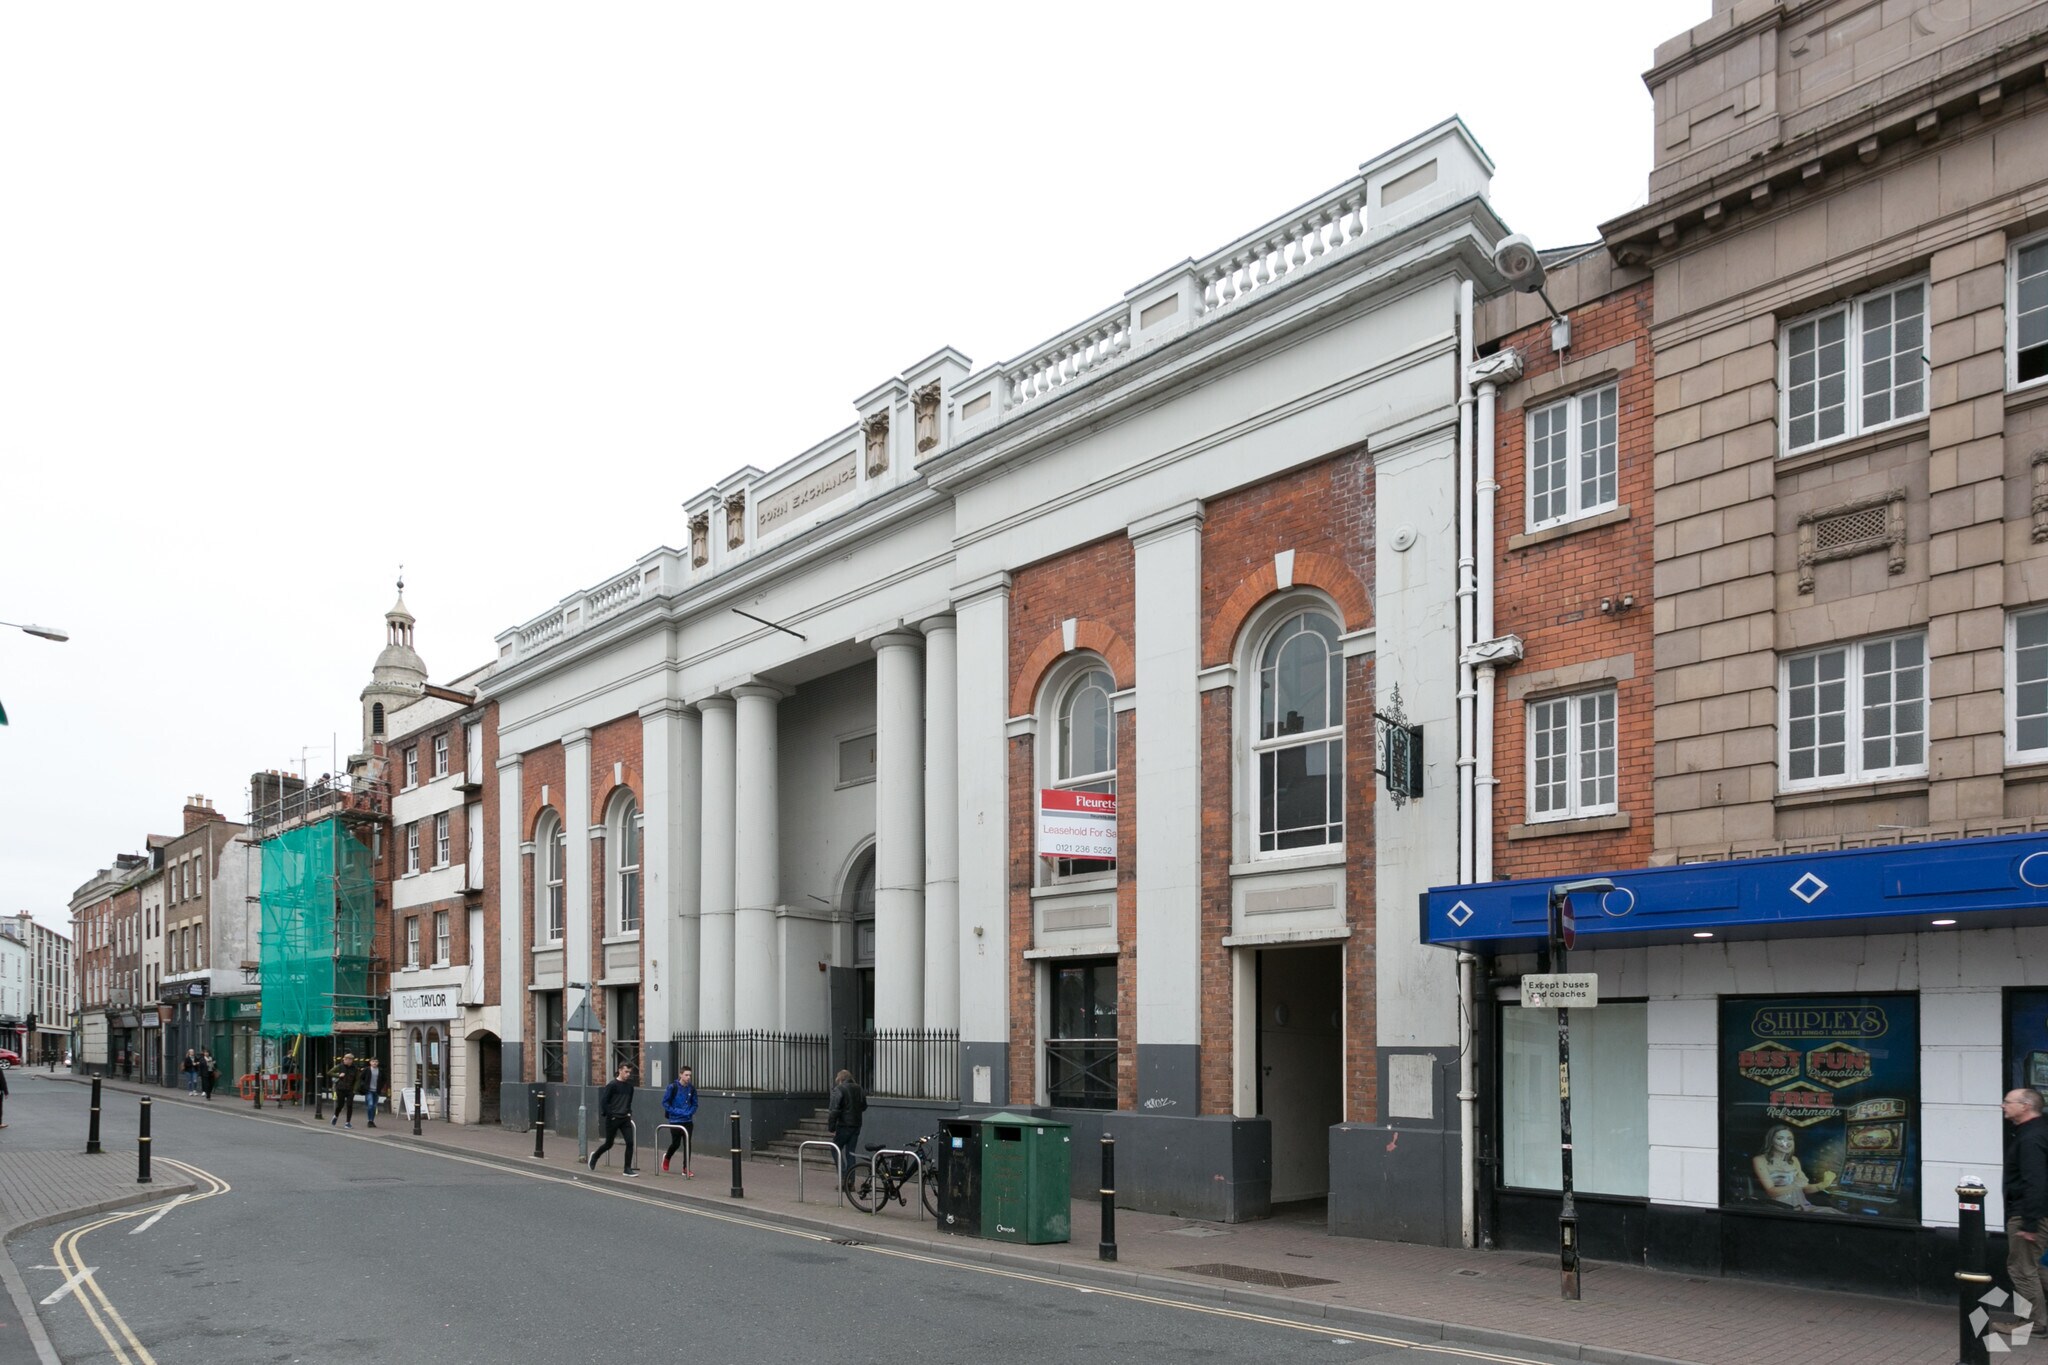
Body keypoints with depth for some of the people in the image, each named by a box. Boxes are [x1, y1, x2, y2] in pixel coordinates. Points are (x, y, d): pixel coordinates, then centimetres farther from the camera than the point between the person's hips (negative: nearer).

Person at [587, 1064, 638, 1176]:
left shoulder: (629, 1086, 6)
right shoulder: (612, 1085, -12)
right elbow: (604, 1101, -11)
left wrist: (629, 1112, 8)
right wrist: (609, 1115, -14)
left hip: (625, 1118, 5)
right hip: (613, 1119, -5)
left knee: (630, 1142, -9)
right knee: (609, 1144, 9)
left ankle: (628, 1169, -2)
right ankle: (594, 1156, 38)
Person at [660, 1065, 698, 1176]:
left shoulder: (691, 1088, 1)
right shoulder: (673, 1087, -9)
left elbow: (694, 1104, 10)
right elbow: (665, 1102, -6)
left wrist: (690, 1112, -8)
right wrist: (675, 1111, -14)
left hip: (688, 1120, 3)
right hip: (675, 1120, -3)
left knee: (688, 1144, -1)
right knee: (676, 1143, 4)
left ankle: (686, 1169, 6)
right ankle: (667, 1159, 35)